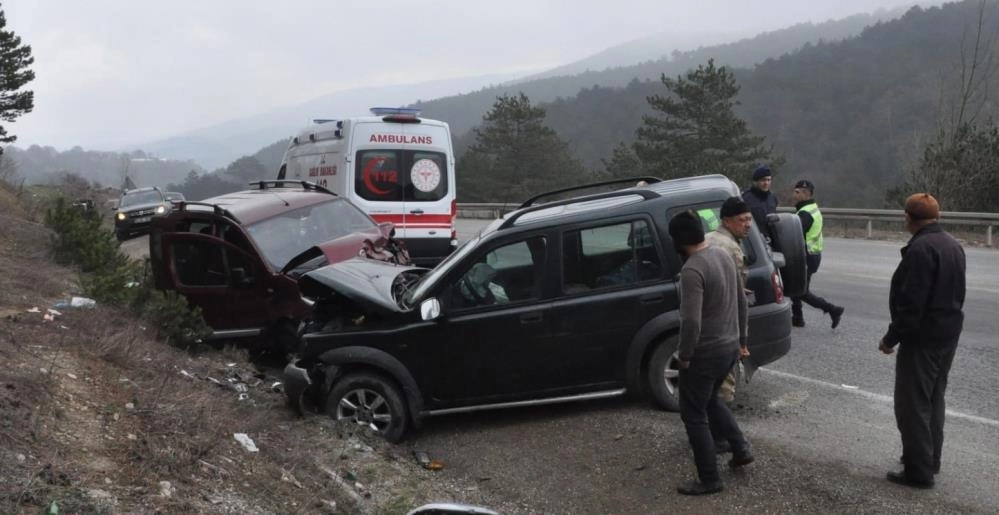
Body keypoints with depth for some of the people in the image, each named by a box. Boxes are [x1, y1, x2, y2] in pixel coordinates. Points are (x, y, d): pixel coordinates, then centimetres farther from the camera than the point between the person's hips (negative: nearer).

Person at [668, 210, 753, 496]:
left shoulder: (692, 270, -24)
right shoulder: (723, 255, 5)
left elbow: (691, 321, -30)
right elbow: (742, 302, 14)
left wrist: (683, 355, -16)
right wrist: (741, 338, 23)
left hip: (705, 353, -9)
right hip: (729, 347, 9)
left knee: (694, 414, 5)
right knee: (710, 400, 28)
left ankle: (709, 480, 12)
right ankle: (741, 449, 25)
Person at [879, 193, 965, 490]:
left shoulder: (921, 249, -21)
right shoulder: (953, 245, 10)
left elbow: (911, 302, -24)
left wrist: (892, 337, -16)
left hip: (922, 338, -10)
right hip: (949, 334, 10)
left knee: (913, 405, -2)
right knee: (934, 399, 20)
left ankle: (919, 471, 3)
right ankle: (930, 459, 30)